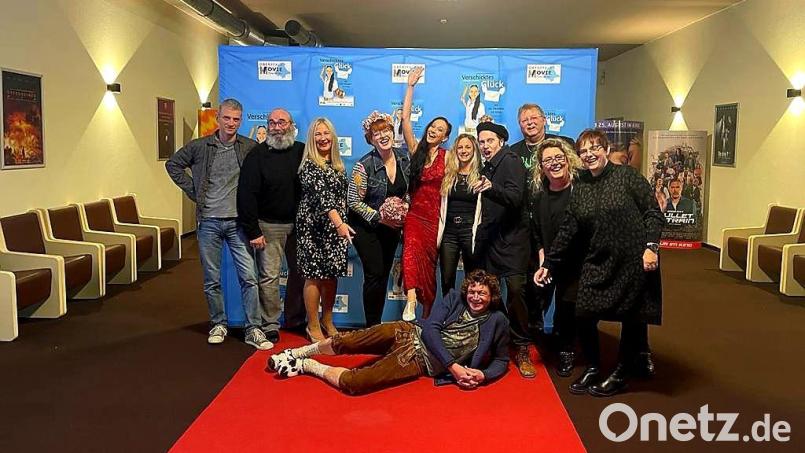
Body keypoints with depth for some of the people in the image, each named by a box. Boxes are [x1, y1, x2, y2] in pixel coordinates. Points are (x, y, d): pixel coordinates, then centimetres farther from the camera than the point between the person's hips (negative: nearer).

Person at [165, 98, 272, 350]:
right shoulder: (199, 147, 2)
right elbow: (173, 164, 12)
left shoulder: (250, 148, 0)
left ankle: (253, 329, 4)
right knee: (212, 279, 9)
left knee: (249, 276, -3)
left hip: (238, 222, -1)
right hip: (209, 222, 1)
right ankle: (218, 325, 24)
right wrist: (193, 192, 4)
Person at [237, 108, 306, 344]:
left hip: (299, 224, 3)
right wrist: (253, 231, -11)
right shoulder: (257, 155, -4)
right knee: (269, 276, -2)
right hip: (269, 225, -3)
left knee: (299, 273, 9)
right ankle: (270, 326, 9)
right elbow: (246, 194, -7)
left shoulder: (303, 152, 4)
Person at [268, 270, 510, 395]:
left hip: (420, 361, -2)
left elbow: (502, 360, 12)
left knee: (351, 384, -20)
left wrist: (483, 375, -11)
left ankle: (306, 365, 6)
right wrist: (453, 366, -16)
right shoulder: (454, 298, 4)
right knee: (346, 342, -16)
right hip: (410, 334, 2)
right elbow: (431, 328, -6)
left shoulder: (498, 321, 3)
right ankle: (296, 353, 13)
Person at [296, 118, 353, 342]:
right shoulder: (309, 165, -11)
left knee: (332, 274, 11)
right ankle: (313, 326, 12)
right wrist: (339, 223, -36)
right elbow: (321, 195, -24)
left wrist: (342, 224, 14)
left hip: (336, 227, 6)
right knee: (315, 276, 0)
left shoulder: (336, 164, 12)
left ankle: (327, 321, 25)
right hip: (314, 226, -6)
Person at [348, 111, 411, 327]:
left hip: (392, 226, 5)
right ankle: (372, 326, 6)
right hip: (366, 227, -5)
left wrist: (405, 208, -5)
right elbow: (353, 201, -17)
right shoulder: (364, 165, -19)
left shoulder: (404, 158, -3)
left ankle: (378, 323, 23)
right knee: (374, 273, -9)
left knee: (384, 273, 10)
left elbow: (407, 190, 12)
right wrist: (379, 218, -20)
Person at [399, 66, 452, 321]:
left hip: (435, 217, 0)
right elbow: (405, 118, -2)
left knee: (429, 264, 5)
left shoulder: (447, 157, 4)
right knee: (412, 249, -28)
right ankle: (411, 299, -38)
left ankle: (426, 317, 15)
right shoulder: (416, 149, 5)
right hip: (414, 214, 0)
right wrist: (411, 86, -2)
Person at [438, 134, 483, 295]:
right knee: (446, 280, 3)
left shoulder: (480, 176, 1)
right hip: (449, 232, 3)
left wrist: (478, 232, -10)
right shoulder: (448, 175, 11)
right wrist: (440, 228, 7)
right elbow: (442, 204, 15)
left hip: (470, 231, -3)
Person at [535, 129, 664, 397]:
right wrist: (549, 264, 7)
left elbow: (653, 213, -6)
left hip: (633, 262, -4)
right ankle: (592, 369, 23)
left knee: (632, 317, 5)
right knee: (583, 316, 0)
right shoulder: (580, 188, 9)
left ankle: (621, 374, 25)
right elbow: (568, 231, 9)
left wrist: (651, 246, -18)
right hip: (598, 263, 4)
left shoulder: (627, 176, -4)